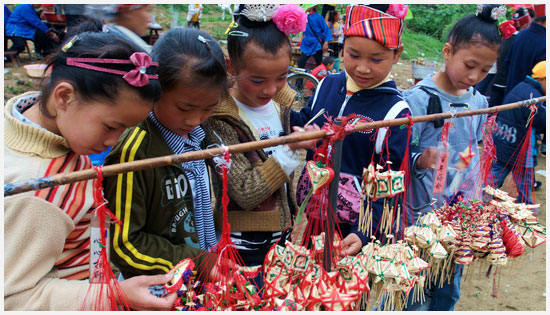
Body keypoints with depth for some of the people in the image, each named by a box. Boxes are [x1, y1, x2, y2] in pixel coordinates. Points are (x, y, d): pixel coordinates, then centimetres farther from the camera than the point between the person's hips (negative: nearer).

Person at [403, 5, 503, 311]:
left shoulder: (479, 102, 4)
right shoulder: (419, 98, -16)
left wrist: (472, 195, 16)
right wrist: (420, 160, -33)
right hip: (420, 216, -6)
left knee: (449, 292, 19)